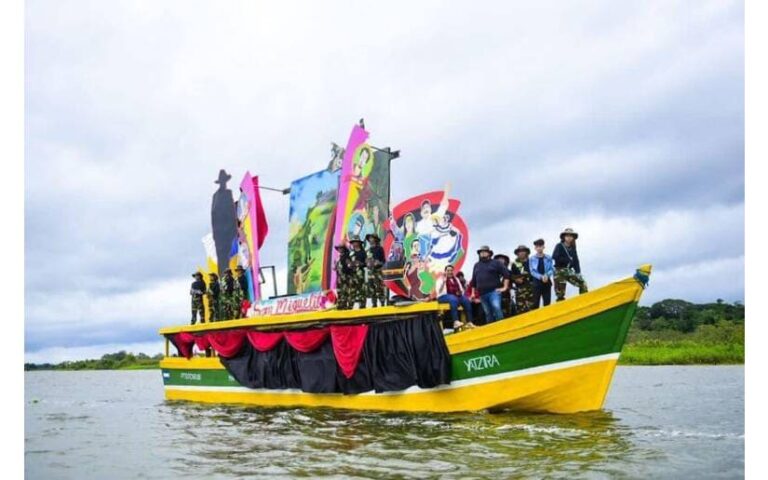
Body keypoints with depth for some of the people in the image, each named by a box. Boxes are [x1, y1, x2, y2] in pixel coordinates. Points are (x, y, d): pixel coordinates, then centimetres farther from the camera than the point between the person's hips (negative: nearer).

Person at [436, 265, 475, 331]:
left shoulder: (456, 279, 22)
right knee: (454, 299, -39)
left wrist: (460, 292, -2)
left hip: (457, 296, 5)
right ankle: (456, 322, -52)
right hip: (444, 296, -5)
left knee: (466, 300, -27)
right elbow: (439, 291, -7)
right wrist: (443, 282, -15)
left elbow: (461, 290, 22)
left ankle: (469, 322, -32)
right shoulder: (441, 279, 7)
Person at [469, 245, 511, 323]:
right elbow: (474, 280, 23)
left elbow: (506, 274, -2)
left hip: (494, 291, -5)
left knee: (496, 308, -22)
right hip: (482, 294, 5)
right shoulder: (477, 265, 19)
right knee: (488, 313, 5)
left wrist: (505, 287, -8)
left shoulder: (495, 263, 4)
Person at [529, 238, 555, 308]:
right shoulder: (532, 259, 1)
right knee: (535, 303, -1)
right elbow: (532, 271, -5)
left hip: (547, 282, 1)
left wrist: (546, 275, -21)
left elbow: (552, 269, 0)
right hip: (537, 282, -1)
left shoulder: (548, 258, 4)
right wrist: (541, 277, -20)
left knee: (547, 303, 4)